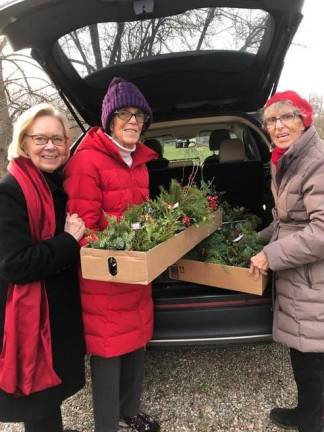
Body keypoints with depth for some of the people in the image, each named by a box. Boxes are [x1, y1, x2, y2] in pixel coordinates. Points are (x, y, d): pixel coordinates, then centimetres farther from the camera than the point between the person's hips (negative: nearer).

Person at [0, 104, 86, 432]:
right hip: (30, 316, -8)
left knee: (54, 387, 25)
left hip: (61, 308, 8)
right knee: (39, 406, 9)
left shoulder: (58, 185, 6)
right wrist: (69, 241, -19)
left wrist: (74, 236, 1)